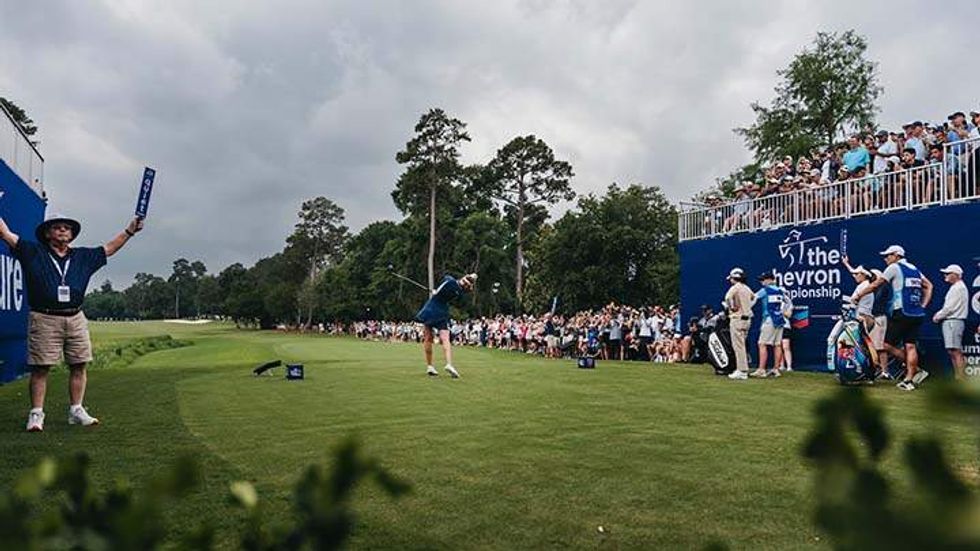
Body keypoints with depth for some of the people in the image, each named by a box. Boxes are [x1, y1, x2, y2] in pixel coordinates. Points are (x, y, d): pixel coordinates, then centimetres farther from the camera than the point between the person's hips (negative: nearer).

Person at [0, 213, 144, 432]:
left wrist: (129, 231, 20)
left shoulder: (83, 256, 16)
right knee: (40, 368, -3)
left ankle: (76, 410, 13)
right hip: (44, 319, -3)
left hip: (76, 319, 4)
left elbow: (109, 248, 23)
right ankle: (36, 414, 4)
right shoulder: (33, 252, 8)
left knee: (78, 366, 4)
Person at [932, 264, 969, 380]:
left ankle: (961, 378, -12)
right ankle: (958, 376, 15)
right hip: (950, 321, 11)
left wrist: (938, 316, -4)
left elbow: (950, 308, -16)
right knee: (952, 351, 12)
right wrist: (939, 314, 10)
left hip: (953, 321, -11)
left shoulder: (958, 288, -12)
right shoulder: (956, 287, 21)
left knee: (956, 351, -12)